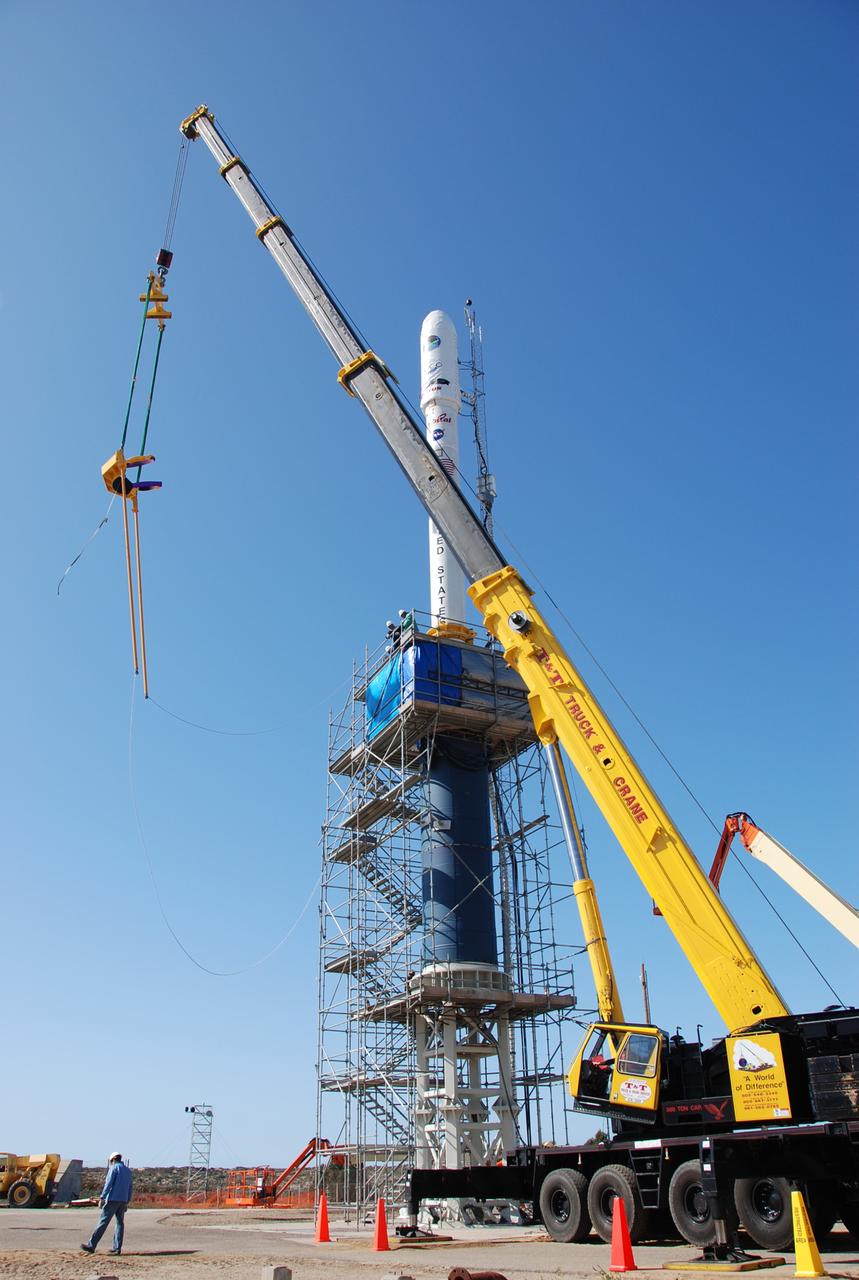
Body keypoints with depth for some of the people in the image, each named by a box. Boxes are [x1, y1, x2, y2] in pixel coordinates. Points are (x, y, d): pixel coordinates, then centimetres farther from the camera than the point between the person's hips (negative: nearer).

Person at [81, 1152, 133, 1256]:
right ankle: (117, 1248, 4)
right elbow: (129, 1189, 18)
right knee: (120, 1223, 8)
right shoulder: (128, 1171, 18)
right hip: (123, 1201, 6)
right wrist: (126, 1203, 20)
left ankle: (91, 1246, -5)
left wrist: (102, 1198, -11)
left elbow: (108, 1184, -12)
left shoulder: (114, 1168, -2)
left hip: (113, 1199, -6)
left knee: (103, 1222, -5)